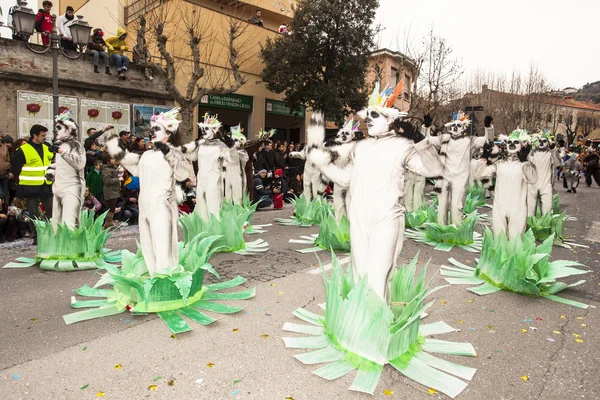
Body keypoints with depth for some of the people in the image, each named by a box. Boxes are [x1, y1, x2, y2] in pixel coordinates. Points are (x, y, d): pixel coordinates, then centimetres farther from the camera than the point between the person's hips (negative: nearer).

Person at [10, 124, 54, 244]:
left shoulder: (47, 148, 7)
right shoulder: (22, 151, -9)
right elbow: (15, 170, -4)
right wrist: (25, 181, 0)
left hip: (47, 187, 5)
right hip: (31, 189, -5)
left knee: (52, 212, 7)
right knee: (34, 215, 4)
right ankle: (37, 237, 13)